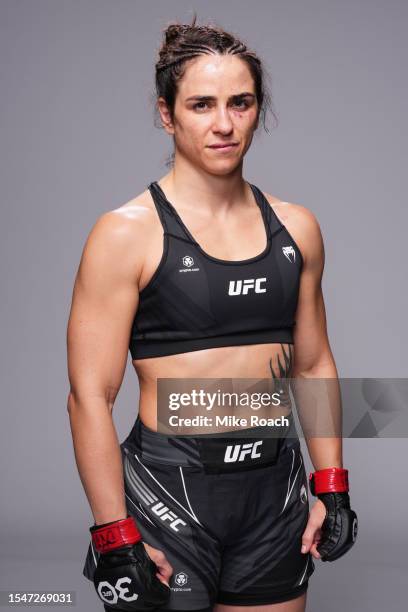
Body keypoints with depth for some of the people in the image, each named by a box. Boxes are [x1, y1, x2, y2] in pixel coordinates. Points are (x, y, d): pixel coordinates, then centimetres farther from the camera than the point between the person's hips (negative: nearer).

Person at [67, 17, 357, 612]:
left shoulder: (297, 227, 6)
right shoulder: (127, 234, -9)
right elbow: (90, 394, -11)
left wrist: (331, 489, 9)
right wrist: (115, 537, -14)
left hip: (275, 487, 5)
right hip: (169, 490, -4)